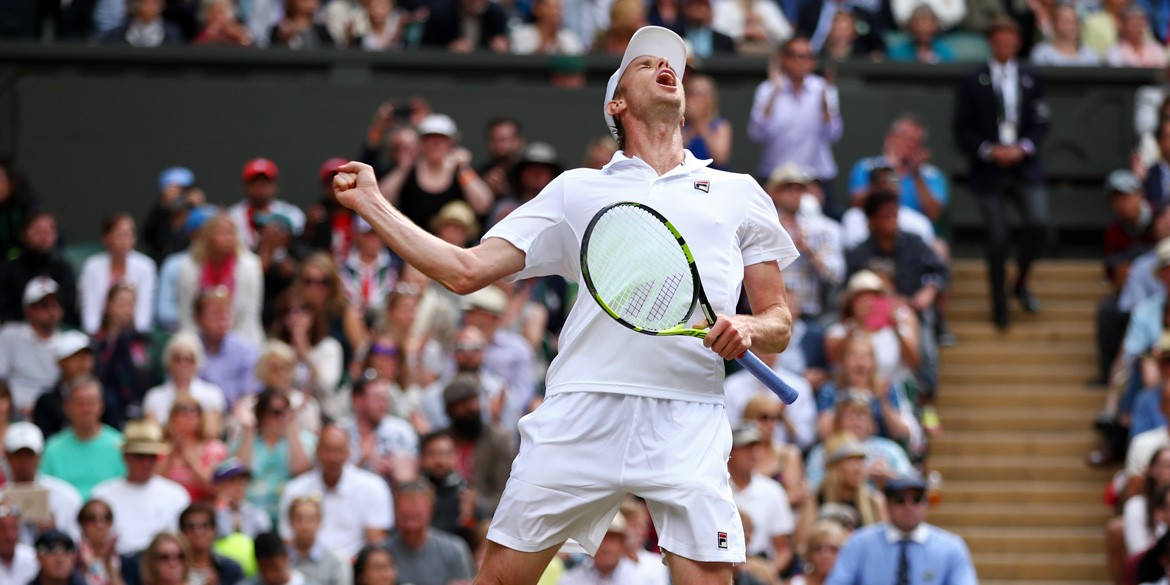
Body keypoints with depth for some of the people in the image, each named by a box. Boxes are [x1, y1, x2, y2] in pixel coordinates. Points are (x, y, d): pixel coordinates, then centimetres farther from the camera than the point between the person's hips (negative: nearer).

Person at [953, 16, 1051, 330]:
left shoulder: (1030, 79, 8)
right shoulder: (973, 83, 2)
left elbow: (1041, 123, 9)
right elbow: (962, 129, 1)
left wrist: (1023, 148, -9)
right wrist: (988, 151, -13)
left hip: (1025, 165, 2)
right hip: (989, 171, -1)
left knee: (1038, 223, -17)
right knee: (997, 239, -2)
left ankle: (1021, 282, 8)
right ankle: (999, 306, 12)